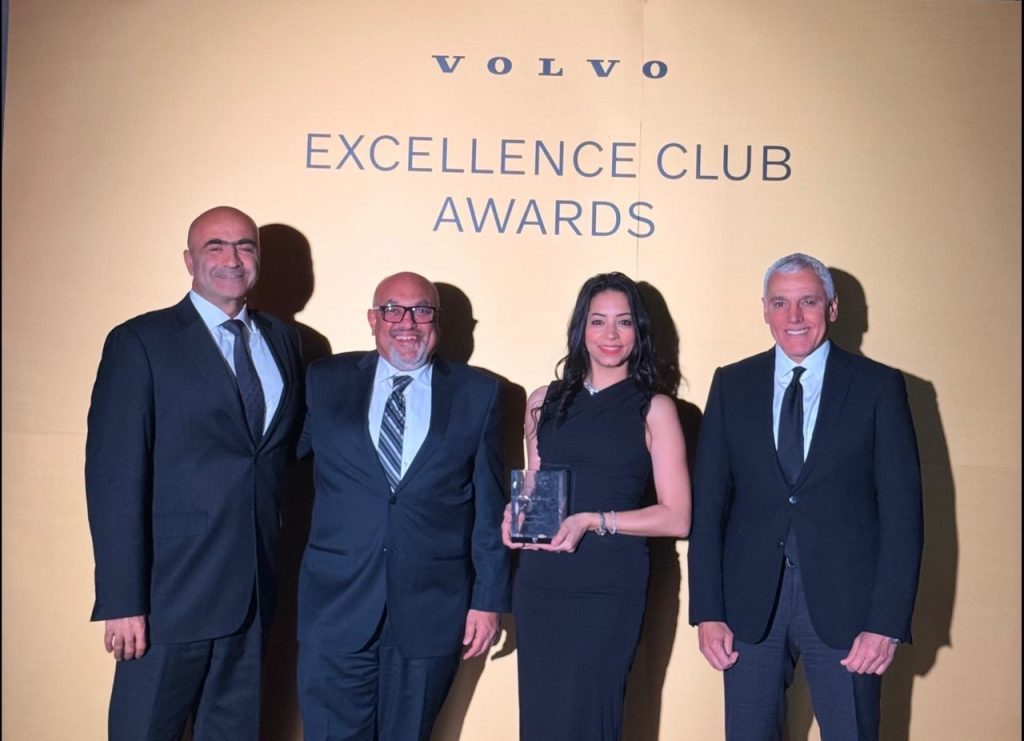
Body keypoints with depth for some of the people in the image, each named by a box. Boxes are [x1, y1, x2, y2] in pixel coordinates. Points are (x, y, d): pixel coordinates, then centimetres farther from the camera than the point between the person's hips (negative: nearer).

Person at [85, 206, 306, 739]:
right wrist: (122, 600, -15)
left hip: (255, 589, 5)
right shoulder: (140, 342, -6)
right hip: (172, 590, -5)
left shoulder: (282, 340, 10)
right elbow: (114, 476, -11)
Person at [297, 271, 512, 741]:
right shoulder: (326, 381, 6)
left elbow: (490, 504, 4)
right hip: (337, 603, 0)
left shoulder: (477, 393, 4)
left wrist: (489, 598, 2)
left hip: (430, 610, 0)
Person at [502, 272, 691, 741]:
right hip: (539, 583, 3)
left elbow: (676, 518, -3)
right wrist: (517, 515, 1)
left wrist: (594, 521, -14)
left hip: (610, 587, -3)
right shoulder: (543, 402, 11)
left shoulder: (654, 410, 1)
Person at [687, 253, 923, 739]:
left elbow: (901, 511, -3)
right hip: (750, 605, 2)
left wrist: (887, 623, -9)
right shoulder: (732, 385, 6)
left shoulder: (879, 387, 0)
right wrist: (707, 611, -2)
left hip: (844, 603, -1)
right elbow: (708, 503, 4)